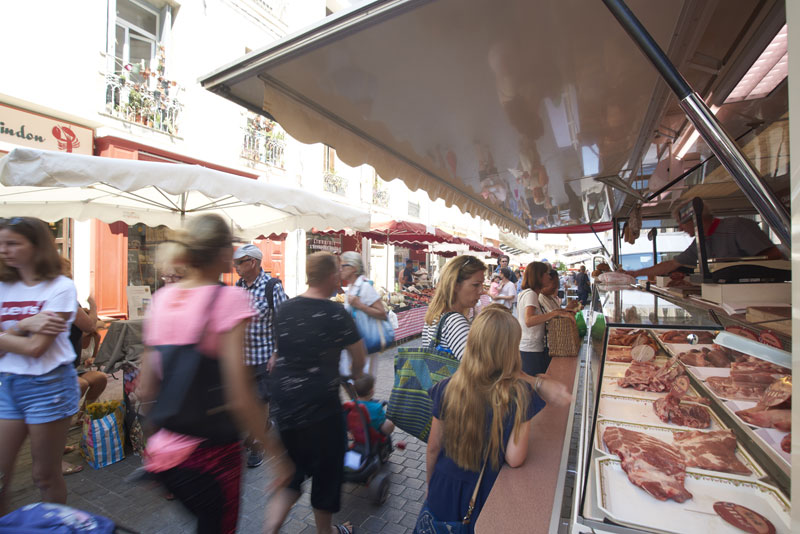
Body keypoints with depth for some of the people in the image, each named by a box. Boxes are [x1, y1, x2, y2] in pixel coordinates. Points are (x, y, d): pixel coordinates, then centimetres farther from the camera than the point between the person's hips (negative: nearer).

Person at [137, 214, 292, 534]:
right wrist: (277, 454, -13)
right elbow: (240, 399, -23)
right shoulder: (228, 298, -21)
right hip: (212, 453, -6)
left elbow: (145, 390, 5)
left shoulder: (162, 297, -1)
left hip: (165, 449, 7)